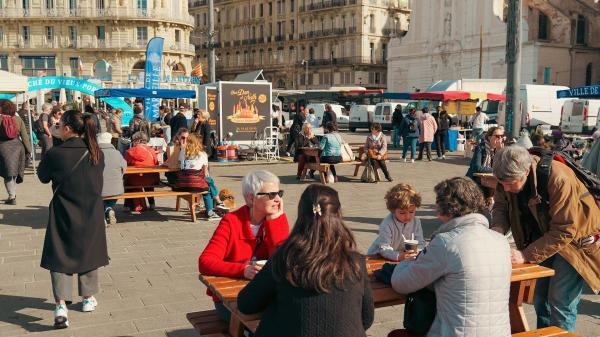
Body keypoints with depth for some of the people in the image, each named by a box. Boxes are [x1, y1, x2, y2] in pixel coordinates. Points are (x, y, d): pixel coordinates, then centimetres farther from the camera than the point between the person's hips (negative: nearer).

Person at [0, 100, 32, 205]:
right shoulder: (18, 119, 3)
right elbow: (24, 136, 3)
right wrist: (28, 150, 8)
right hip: (17, 147, 4)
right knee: (14, 172, 17)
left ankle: (12, 197, -2)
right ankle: (13, 195, 27)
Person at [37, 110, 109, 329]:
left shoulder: (55, 154, -16)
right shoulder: (97, 154, -6)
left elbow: (43, 177, 1)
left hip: (64, 214, -3)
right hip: (91, 212, 3)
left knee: (59, 256, 5)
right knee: (87, 252, 18)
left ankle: (61, 305, -8)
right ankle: (88, 298, 29)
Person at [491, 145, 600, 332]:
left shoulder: (560, 179, -34)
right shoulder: (509, 175, -16)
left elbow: (565, 231, -31)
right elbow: (501, 206, -5)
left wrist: (527, 255, -34)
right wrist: (497, 229, -27)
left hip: (576, 241, -6)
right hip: (542, 237, 6)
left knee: (560, 303, -7)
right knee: (539, 297, 13)